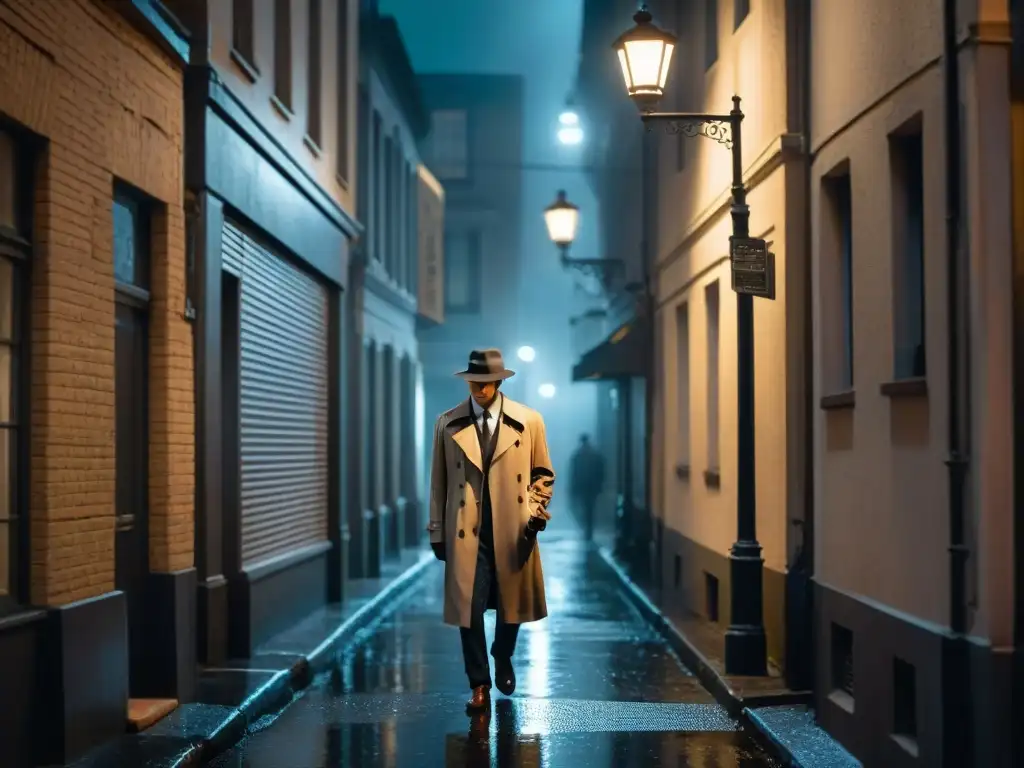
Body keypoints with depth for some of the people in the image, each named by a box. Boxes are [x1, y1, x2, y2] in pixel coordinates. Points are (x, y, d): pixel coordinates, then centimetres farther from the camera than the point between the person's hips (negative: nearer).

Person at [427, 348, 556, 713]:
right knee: (469, 608, -4)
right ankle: (479, 685, 9)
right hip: (466, 532, -1)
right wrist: (437, 532, 6)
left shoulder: (528, 421, 2)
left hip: (513, 530, 1)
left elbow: (542, 473, 11)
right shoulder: (448, 424, 4)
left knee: (512, 602, 11)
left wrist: (536, 511, -4)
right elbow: (439, 481, 7)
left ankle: (503, 659, 41)